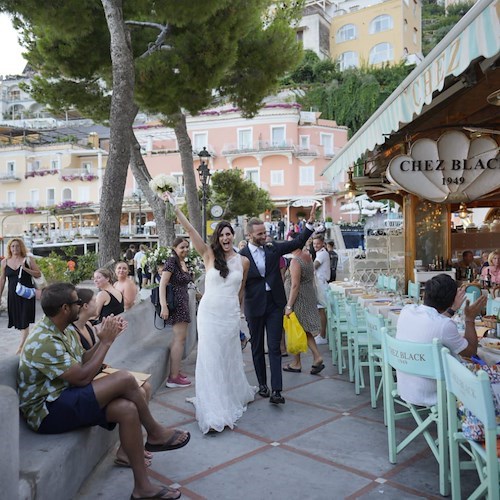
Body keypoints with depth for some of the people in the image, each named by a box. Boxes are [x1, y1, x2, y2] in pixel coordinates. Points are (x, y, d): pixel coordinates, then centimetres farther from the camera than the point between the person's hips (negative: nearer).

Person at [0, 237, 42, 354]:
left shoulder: (28, 259, -1)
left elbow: (38, 274, -3)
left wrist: (25, 268, -17)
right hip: (13, 295, 3)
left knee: (24, 320, -7)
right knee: (17, 319, 9)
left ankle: (21, 345, -6)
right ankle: (26, 340, 26)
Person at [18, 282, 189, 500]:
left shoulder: (65, 329, 7)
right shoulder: (44, 342, -23)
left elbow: (83, 361, 9)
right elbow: (82, 378, -23)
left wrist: (105, 338, -4)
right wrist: (106, 342, -15)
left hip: (66, 399, 9)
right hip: (47, 411, -9)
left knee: (127, 409, -15)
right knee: (124, 379, -24)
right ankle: (156, 434, -1)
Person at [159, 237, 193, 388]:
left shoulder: (184, 263, 14)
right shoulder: (172, 262, -12)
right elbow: (162, 284, -19)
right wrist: (164, 306, -26)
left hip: (183, 303, 9)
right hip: (175, 303, -9)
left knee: (178, 337, 13)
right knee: (180, 338, -10)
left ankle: (174, 370, 22)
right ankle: (173, 377, -7)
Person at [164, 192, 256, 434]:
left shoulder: (243, 261, 4)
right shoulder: (209, 255, -2)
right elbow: (190, 230, -10)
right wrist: (175, 207, -16)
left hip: (231, 315, 1)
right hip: (209, 312, -1)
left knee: (230, 357, 14)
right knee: (210, 358, 0)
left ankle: (236, 394, 39)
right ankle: (215, 411, 9)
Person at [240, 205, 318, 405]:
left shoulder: (273, 249, 2)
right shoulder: (242, 256, -7)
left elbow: (298, 242, 0)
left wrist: (310, 222, -11)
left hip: (275, 305, 1)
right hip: (255, 306, -1)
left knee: (274, 347, -1)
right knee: (257, 347, 12)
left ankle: (276, 390, -2)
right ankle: (262, 384, 29)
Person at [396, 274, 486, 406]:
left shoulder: (406, 311, -8)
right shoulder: (445, 325, -25)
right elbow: (471, 352, -7)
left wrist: (452, 310, 18)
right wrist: (470, 319, 1)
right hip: (428, 396, -6)